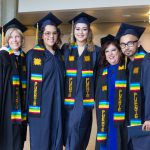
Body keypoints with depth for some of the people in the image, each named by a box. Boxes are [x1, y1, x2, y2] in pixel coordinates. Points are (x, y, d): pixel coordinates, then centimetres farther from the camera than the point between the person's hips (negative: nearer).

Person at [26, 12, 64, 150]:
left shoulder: (59, 54, 11)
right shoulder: (33, 54, -5)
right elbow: (28, 82, -7)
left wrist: (62, 103, 10)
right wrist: (31, 108, -10)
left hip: (57, 105, 5)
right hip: (41, 105, -5)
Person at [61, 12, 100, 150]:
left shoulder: (95, 51, 4)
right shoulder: (66, 49, 7)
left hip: (85, 100, -1)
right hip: (68, 99, 1)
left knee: (80, 137, 1)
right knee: (69, 136, 3)